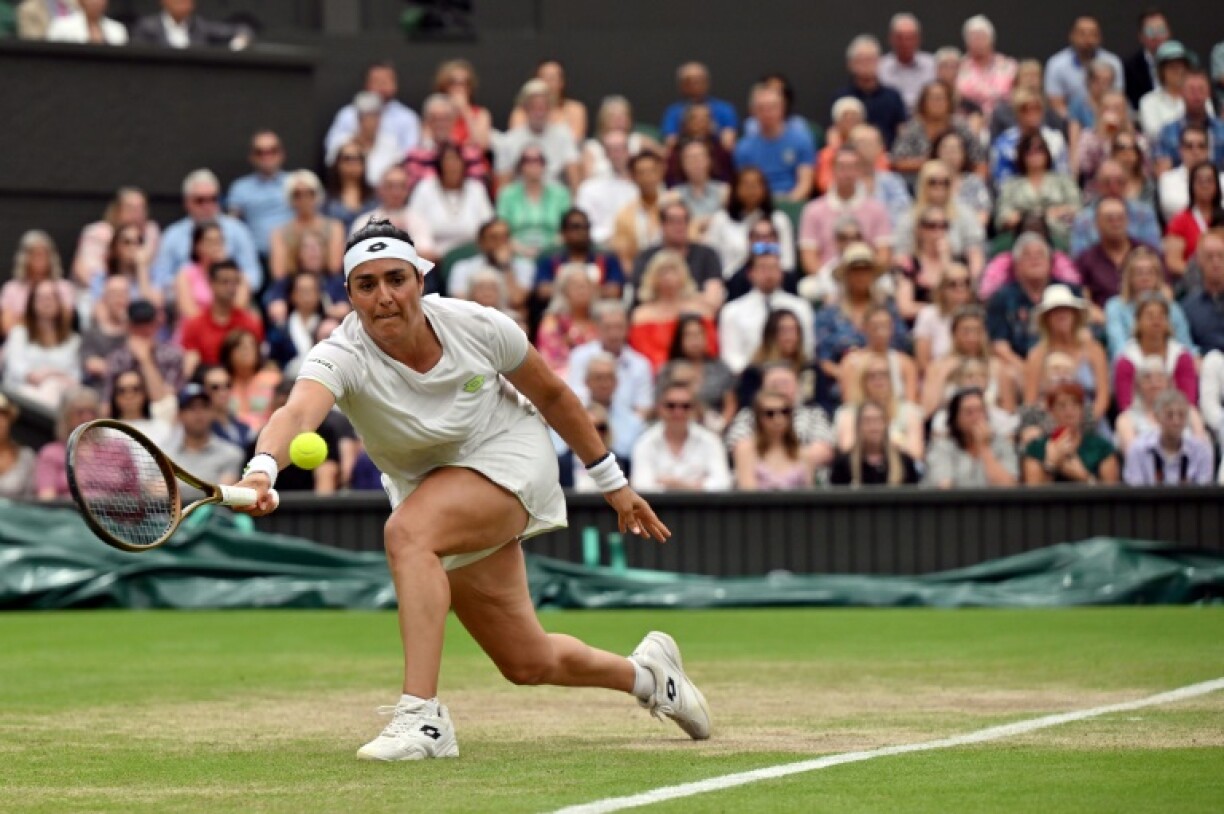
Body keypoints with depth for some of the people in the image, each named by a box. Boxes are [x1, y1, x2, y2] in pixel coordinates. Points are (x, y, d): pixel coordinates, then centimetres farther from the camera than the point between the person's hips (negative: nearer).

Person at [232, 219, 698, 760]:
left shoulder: (476, 326, -21)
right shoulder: (342, 357, -25)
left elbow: (551, 395, -3)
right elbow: (297, 411, -48)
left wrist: (612, 482, 5)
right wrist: (262, 470, -71)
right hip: (430, 487, 3)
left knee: (408, 531, -34)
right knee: (528, 663, 9)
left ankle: (423, 717, -37)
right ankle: (647, 672, 41)